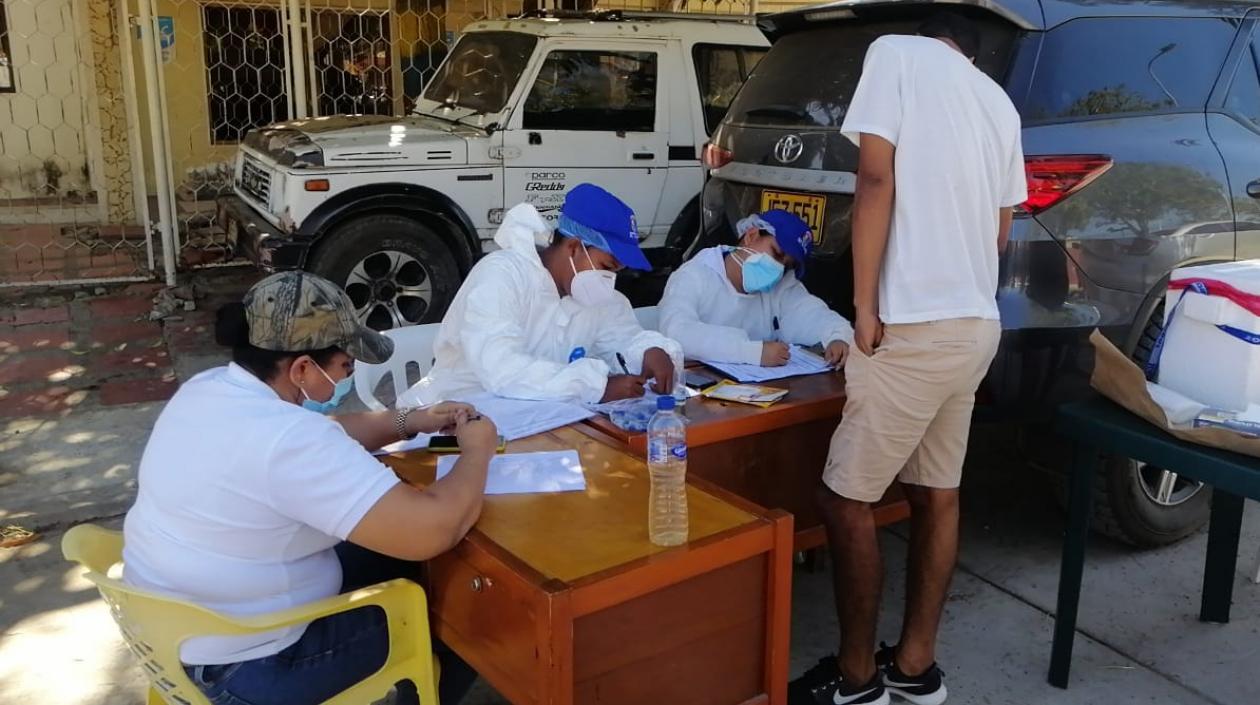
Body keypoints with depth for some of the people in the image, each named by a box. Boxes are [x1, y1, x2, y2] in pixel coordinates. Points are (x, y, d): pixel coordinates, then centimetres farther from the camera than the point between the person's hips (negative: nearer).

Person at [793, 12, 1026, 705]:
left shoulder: (897, 51, 0)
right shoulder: (999, 103, 19)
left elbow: (876, 176, -14)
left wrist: (865, 304, -13)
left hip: (914, 325, -8)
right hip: (977, 325, 8)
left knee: (846, 499, 2)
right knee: (936, 495, 15)